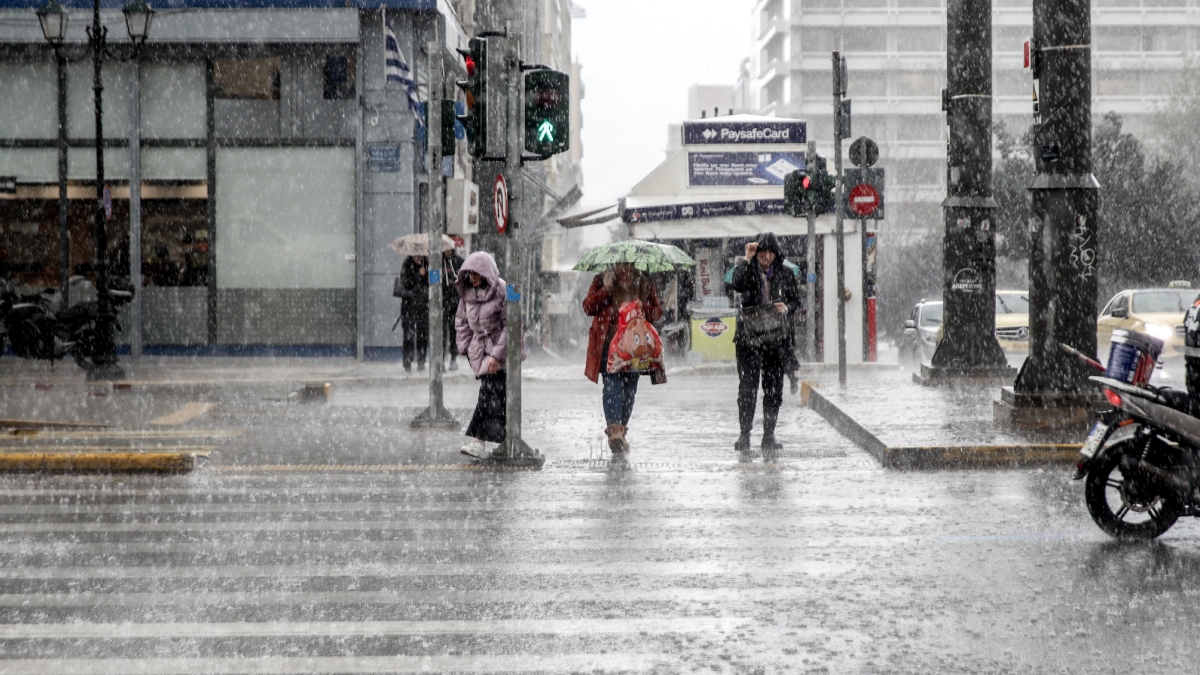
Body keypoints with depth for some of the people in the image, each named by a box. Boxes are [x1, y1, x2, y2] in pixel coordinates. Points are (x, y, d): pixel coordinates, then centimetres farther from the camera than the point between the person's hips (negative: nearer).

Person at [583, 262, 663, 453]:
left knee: (629, 388, 7)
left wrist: (643, 307, -9)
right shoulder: (601, 281, 7)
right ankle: (614, 429, -29)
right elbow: (588, 307, 1)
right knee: (612, 385, -18)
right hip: (609, 342, -3)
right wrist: (606, 290, -11)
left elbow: (657, 311, 12)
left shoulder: (644, 283, 12)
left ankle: (620, 431, 18)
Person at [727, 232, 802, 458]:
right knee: (747, 386, -4)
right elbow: (737, 285, -19)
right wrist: (747, 260, -19)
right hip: (749, 337, -2)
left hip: (776, 338, 2)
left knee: (774, 388, 5)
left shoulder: (785, 274, 8)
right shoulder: (748, 270, 2)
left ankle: (769, 436, 12)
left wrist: (787, 308, -7)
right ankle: (745, 434, 3)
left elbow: (796, 300, 14)